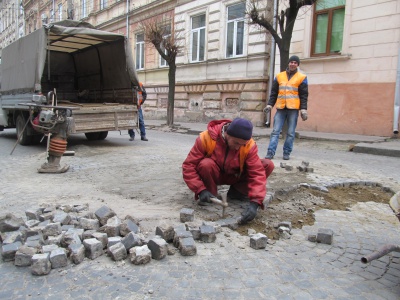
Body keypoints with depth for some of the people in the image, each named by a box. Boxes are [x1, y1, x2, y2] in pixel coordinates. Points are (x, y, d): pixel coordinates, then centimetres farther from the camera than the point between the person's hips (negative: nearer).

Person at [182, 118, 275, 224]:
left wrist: (254, 202, -41)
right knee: (206, 164, -37)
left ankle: (236, 192, -4)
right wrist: (201, 190, -35)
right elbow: (188, 166, -25)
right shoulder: (206, 138, -28)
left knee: (268, 165, -18)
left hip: (235, 175, 2)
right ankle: (210, 195, -10)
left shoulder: (249, 145, -23)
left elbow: (257, 173, -28)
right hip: (214, 175, -2)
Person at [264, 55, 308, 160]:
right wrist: (270, 104, 1)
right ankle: (270, 152, -5)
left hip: (293, 109, -1)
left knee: (290, 133, 2)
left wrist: (303, 109, -8)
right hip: (280, 108, 2)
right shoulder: (279, 76, 12)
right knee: (275, 131, -3)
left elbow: (304, 95, 1)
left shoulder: (302, 78, 5)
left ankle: (286, 153, 10)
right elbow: (274, 93, 12)